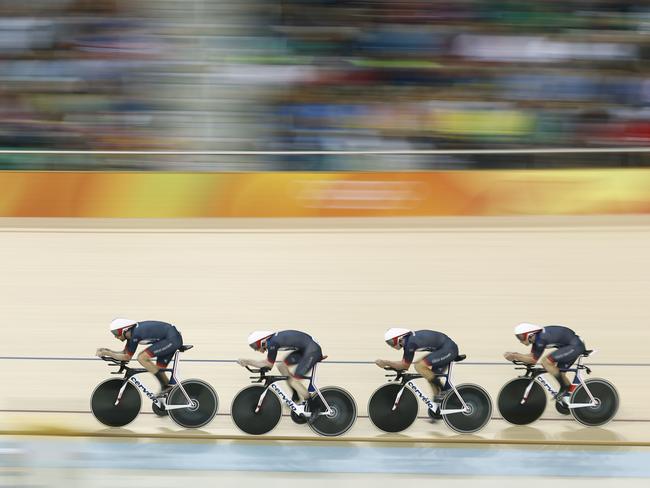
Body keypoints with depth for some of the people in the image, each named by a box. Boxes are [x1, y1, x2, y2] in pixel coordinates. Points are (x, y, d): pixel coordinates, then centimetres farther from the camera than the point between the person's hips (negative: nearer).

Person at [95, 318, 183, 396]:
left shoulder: (135, 334, -20)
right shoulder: (132, 332, 8)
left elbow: (127, 357, -12)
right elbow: (125, 352, 17)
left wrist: (106, 353, -8)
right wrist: (107, 350, 7)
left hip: (172, 339, -10)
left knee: (142, 358, -15)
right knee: (158, 369, 12)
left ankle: (166, 386, -12)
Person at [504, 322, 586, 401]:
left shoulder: (541, 338, -22)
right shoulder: (537, 337, 6)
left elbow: (533, 360, -17)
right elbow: (531, 355, 9)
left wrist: (515, 356, -15)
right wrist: (514, 355, -3)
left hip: (575, 346, -10)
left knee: (546, 361, -18)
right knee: (559, 372, 13)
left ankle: (564, 388, -8)